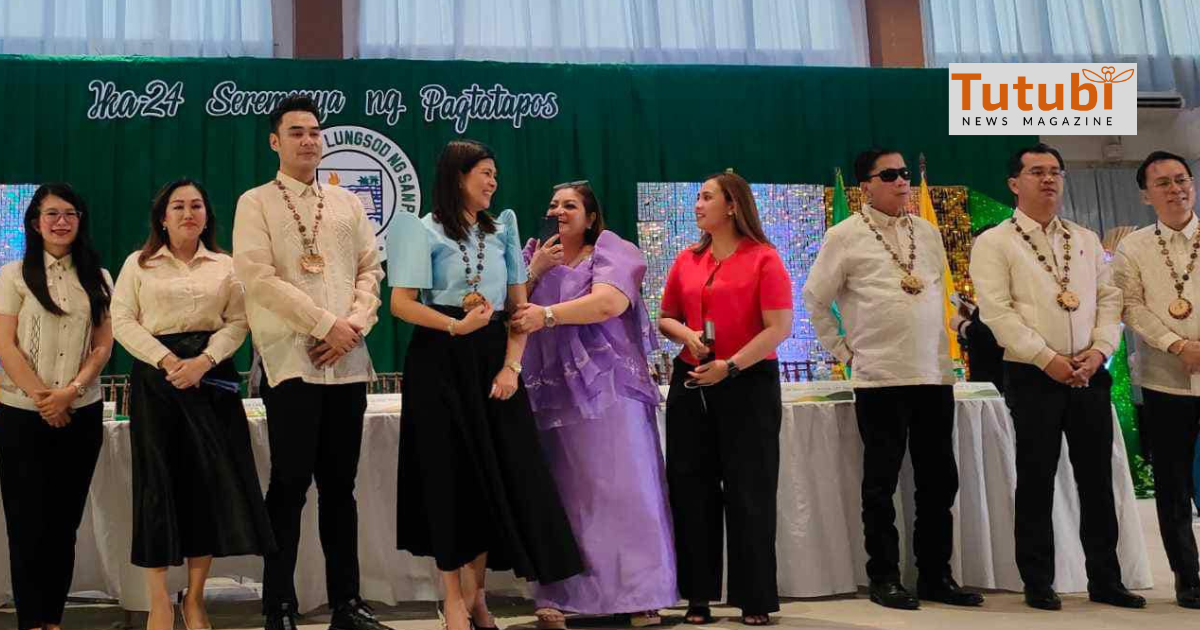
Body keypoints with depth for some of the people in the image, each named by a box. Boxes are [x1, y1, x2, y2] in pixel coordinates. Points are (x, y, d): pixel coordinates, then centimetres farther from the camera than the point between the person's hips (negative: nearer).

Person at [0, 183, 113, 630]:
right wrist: (42, 397, -12)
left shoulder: (97, 278, 8)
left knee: (64, 520, 7)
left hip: (82, 414, 2)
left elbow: (103, 346, 3)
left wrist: (70, 391, -12)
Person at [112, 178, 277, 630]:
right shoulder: (138, 263, 8)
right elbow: (122, 321, 0)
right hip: (155, 374, -1)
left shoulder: (225, 266, 11)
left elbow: (237, 322, 3)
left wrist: (203, 361, -14)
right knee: (158, 480, -3)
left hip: (210, 374, 1)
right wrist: (166, 360, -14)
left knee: (211, 480, -2)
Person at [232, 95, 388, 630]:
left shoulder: (348, 203, 16)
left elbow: (371, 269, 11)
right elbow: (259, 278, -9)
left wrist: (354, 325, -7)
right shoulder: (255, 203, 3)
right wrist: (325, 325, -14)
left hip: (347, 362, 4)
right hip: (291, 361, -4)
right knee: (290, 485, -3)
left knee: (340, 484, 9)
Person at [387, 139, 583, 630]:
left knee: (497, 472, 3)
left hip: (492, 359, 4)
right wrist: (457, 326, -23)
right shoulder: (426, 231, -2)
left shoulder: (501, 230, 11)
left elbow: (518, 304, 8)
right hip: (441, 361, -4)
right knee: (449, 474, 0)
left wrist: (511, 365, -5)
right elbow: (401, 303, -10)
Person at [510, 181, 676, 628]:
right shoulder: (534, 257, 17)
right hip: (553, 393, 4)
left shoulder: (610, 254, 2)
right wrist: (534, 273, -2)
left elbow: (609, 302, -17)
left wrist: (547, 315, -20)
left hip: (607, 388, -4)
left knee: (622, 489, -4)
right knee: (561, 496, 2)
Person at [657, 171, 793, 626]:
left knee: (748, 492, 0)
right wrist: (685, 333, -4)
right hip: (691, 384, 5)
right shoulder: (686, 261, 10)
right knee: (692, 489, 6)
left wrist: (730, 366, -19)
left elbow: (779, 328, -12)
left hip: (749, 384, -5)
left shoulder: (763, 258, -6)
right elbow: (665, 318, 18)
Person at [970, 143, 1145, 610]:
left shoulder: (1087, 240, 16)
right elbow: (997, 311, -10)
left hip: (1090, 375, 5)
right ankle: (1038, 583, 11)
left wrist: (1099, 349, -6)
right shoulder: (994, 243, -1)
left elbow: (1109, 299, 11)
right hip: (1033, 377, -4)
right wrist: (1047, 359, -16)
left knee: (1098, 480, 9)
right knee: (1036, 482, 1)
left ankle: (1105, 579, 20)